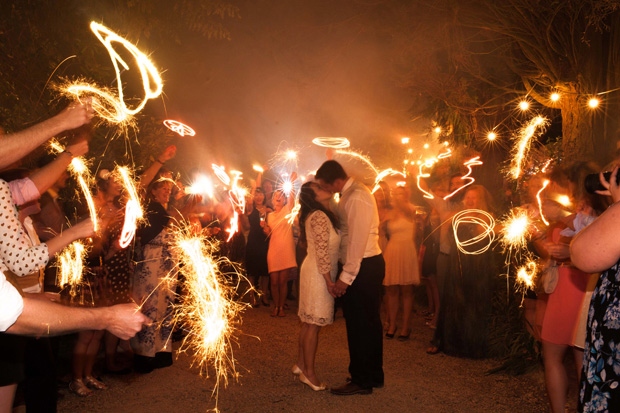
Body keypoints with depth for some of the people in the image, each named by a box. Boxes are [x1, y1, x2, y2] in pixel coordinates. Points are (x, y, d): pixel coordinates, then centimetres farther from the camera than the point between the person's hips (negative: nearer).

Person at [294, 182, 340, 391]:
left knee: (309, 322, 16)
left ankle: (301, 364, 27)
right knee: (314, 324, -2)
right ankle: (308, 372, 7)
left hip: (313, 271, 10)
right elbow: (321, 251, -21)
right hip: (319, 273, -10)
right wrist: (329, 280, -18)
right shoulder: (319, 217, -16)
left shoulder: (320, 215, 15)